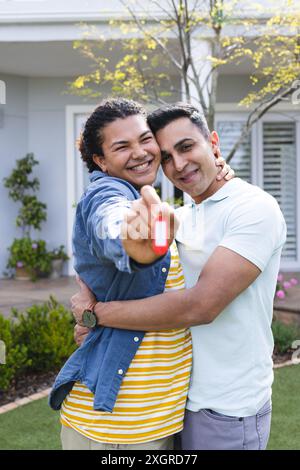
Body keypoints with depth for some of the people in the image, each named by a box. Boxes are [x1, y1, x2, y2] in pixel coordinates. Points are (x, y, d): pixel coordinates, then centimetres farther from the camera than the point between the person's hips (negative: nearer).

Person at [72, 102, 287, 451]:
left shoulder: (254, 207, -17)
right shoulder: (181, 217, 8)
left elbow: (200, 305, -26)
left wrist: (96, 313, -19)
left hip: (226, 411, -7)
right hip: (182, 394, 7)